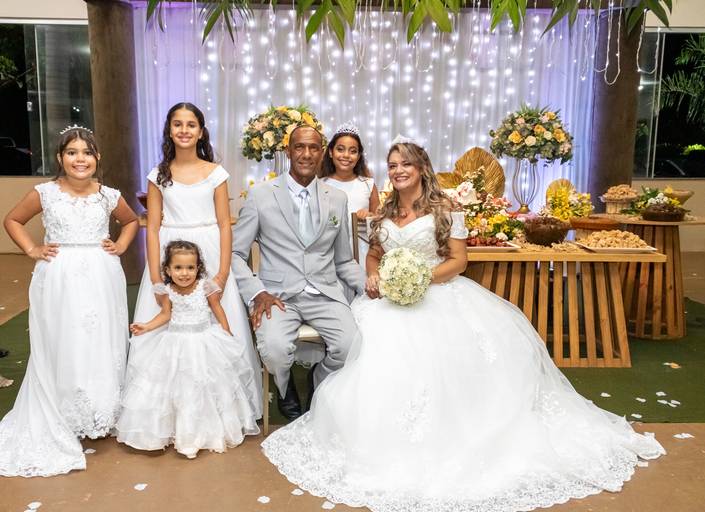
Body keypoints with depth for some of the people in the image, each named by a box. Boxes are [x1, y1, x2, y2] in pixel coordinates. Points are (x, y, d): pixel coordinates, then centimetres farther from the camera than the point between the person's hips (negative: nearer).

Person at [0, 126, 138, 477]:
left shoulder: (109, 196, 2)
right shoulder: (45, 193, -1)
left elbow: (131, 220, 21)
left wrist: (121, 246, 6)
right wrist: (32, 250, 1)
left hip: (101, 279, 2)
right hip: (58, 280, -1)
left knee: (102, 351, 7)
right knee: (60, 352, 4)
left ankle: (101, 418, 24)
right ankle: (59, 425, 18)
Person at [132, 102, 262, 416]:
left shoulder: (216, 173, 3)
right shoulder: (159, 175, 7)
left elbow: (224, 225, 0)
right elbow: (153, 228, 3)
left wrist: (223, 274, -8)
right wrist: (155, 277, -6)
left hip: (209, 255, -1)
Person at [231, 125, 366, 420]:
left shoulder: (338, 199, 10)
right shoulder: (260, 195, 1)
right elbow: (235, 253, 2)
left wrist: (368, 285, -1)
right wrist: (257, 293, -14)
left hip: (324, 293, 2)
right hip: (278, 294, -2)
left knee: (352, 347, -23)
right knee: (275, 349, -30)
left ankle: (319, 382, 15)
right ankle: (286, 390, 10)